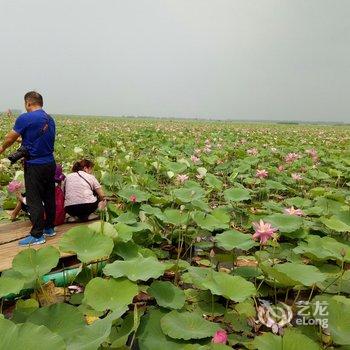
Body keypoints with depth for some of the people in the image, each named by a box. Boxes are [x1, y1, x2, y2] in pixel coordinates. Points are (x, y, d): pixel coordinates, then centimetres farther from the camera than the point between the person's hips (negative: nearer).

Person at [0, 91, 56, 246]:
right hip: (50, 163, 7)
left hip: (34, 166, -7)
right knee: (49, 197, 15)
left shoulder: (25, 118, -13)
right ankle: (49, 228, 27)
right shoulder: (50, 119, 8)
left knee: (34, 200, -1)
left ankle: (37, 235, 4)